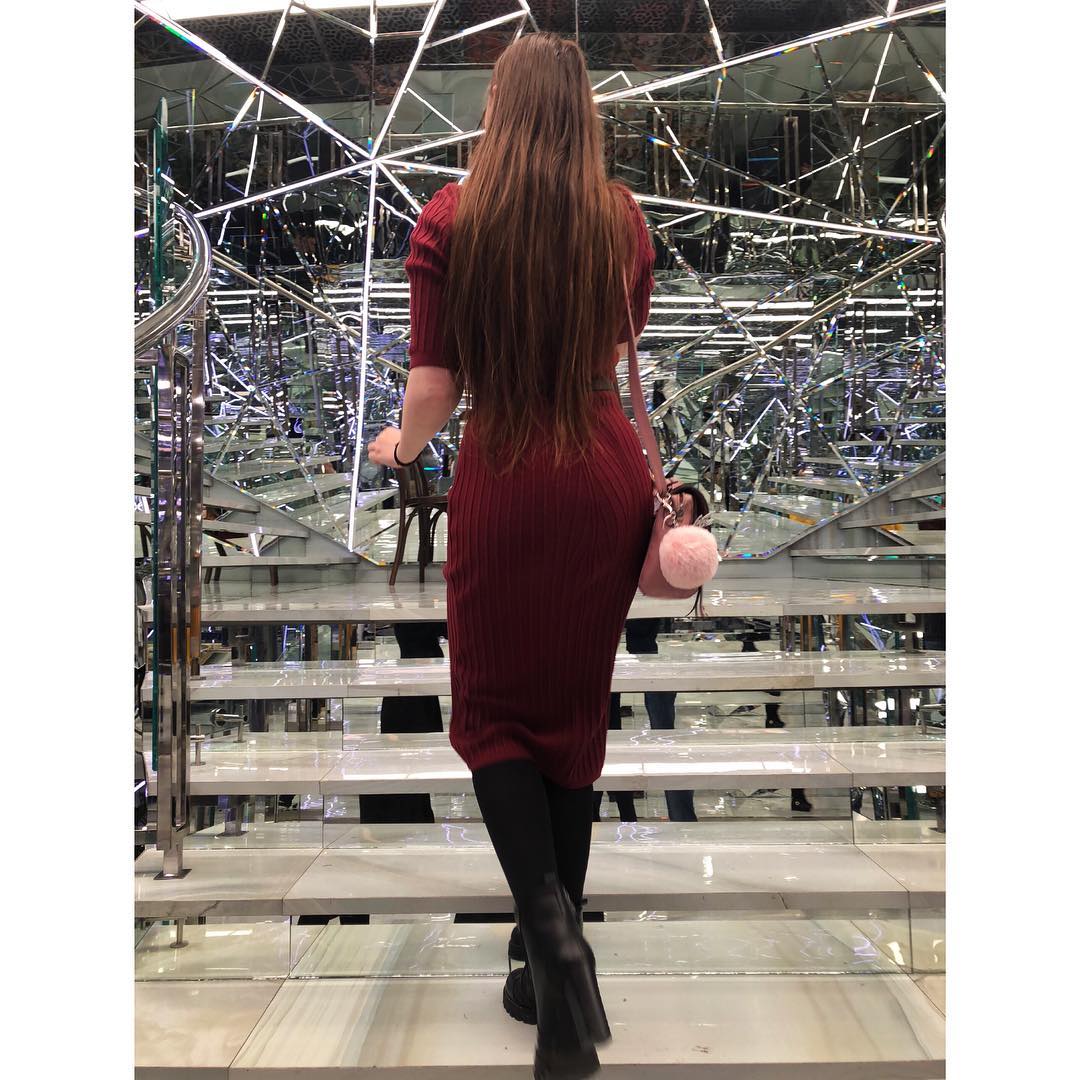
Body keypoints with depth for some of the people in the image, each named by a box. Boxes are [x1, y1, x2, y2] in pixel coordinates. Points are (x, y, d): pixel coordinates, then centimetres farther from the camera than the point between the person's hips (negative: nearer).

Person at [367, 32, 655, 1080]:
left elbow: (435, 389, -7)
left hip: (507, 482, -3)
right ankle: (555, 960, 29)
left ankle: (551, 928, -3)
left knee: (495, 710, 14)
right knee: (576, 710, 15)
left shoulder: (450, 221, -5)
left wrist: (401, 443, 15)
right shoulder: (623, 218, 5)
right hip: (611, 476, 4)